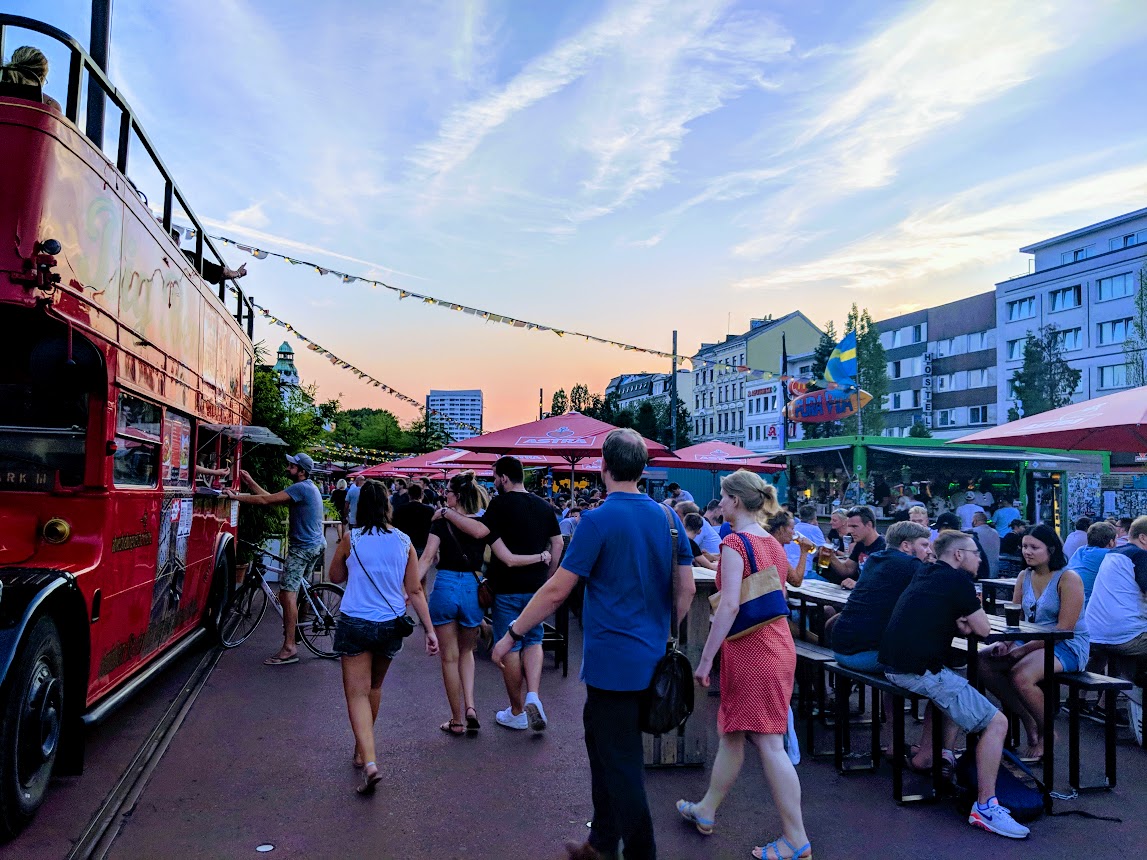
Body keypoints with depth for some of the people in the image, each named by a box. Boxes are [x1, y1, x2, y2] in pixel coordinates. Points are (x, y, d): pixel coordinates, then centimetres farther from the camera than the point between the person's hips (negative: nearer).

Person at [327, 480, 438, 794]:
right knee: (374, 687, 23)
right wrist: (429, 630, 2)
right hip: (391, 625, 3)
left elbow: (336, 577, 8)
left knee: (357, 694, -1)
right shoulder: (403, 541, -2)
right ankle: (362, 751, 38)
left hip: (355, 624, -3)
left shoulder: (351, 539, -8)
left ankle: (369, 762, -18)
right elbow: (415, 591, -1)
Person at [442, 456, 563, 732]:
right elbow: (558, 543, 10)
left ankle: (517, 712, 16)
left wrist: (447, 513, -18)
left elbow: (479, 530, -27)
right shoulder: (543, 506, 7)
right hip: (536, 586, 5)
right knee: (533, 640, 17)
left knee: (510, 648, 6)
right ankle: (533, 696, -4)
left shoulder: (502, 504, -12)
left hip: (507, 587, -5)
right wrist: (548, 577, 17)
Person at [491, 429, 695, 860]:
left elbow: (556, 590, -15)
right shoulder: (668, 518, 3)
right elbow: (686, 589, 7)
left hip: (612, 662, -7)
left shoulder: (599, 520, -16)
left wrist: (512, 634, -5)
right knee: (603, 743, 23)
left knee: (621, 765, 4)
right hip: (651, 659, 8)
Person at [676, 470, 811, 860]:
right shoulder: (774, 544, 10)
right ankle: (706, 810, 33)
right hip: (778, 645, 9)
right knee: (730, 732, 19)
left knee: (769, 743, 0)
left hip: (751, 651, -9)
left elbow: (730, 605, -23)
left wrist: (705, 658, -19)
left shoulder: (735, 542, -16)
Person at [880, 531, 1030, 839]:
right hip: (920, 672, -9)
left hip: (892, 664, 9)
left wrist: (958, 620, 7)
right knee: (997, 722, -5)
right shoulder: (958, 579, -7)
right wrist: (969, 616, 17)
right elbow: (983, 629, -2)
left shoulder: (925, 575, 17)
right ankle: (984, 808, -4)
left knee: (956, 683, 35)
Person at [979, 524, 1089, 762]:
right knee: (982, 661, -13)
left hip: (1068, 647, -7)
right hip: (1031, 643, 8)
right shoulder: (1024, 576, 9)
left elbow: (1064, 628, -18)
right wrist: (1006, 642, -11)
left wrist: (1025, 649, -22)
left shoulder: (1068, 578, -12)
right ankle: (1029, 723, 0)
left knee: (1020, 676, -32)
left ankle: (1046, 735, -3)